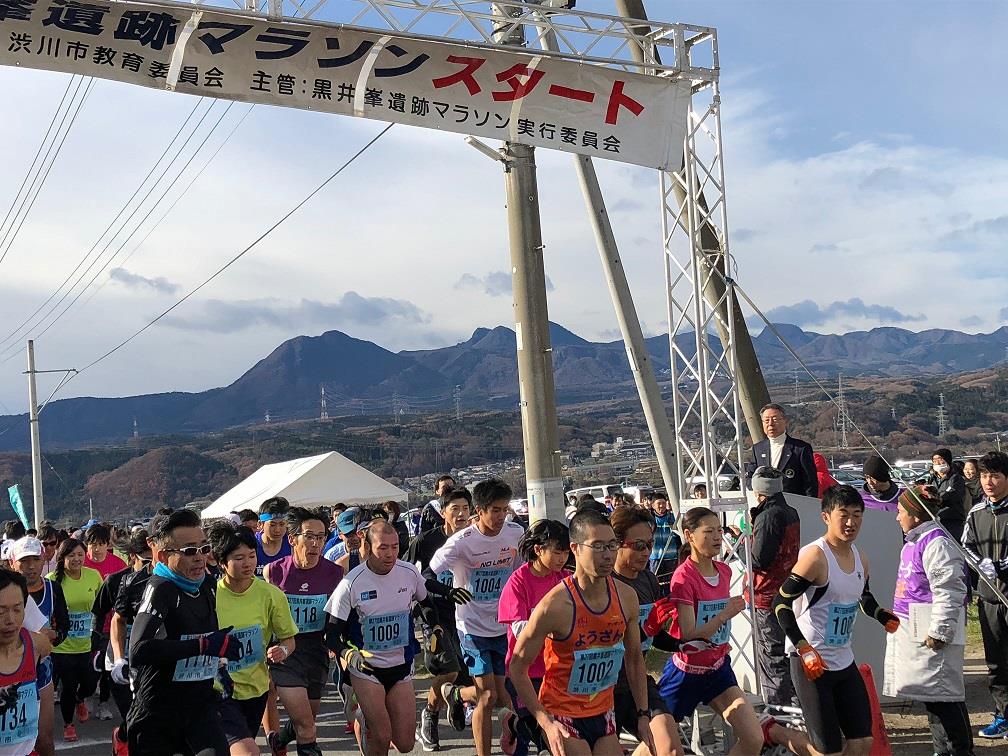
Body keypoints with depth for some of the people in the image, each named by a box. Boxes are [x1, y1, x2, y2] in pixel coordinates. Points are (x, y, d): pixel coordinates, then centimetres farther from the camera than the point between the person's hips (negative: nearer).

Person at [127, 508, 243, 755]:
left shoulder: (208, 586, 6)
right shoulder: (159, 588, -15)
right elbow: (139, 651, -31)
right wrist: (204, 645, -29)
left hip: (202, 705, 5)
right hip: (158, 713, -4)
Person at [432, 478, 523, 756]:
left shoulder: (516, 533, -4)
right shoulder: (462, 542, -18)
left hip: (503, 626, 5)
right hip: (473, 627, -5)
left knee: (502, 697, 8)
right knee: (488, 697, -8)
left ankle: (456, 693, 38)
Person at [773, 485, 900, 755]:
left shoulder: (860, 559, 6)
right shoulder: (815, 556, -18)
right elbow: (781, 604, -21)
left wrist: (884, 617, 8)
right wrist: (805, 650, -25)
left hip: (844, 662, 8)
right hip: (811, 663, -8)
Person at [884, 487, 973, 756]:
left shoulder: (936, 543, -17)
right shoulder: (913, 542, 15)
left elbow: (949, 591, -22)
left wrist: (939, 632, -22)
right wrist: (895, 618, 30)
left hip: (930, 636, -10)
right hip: (909, 632, 10)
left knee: (943, 697, -5)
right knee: (930, 695, 16)